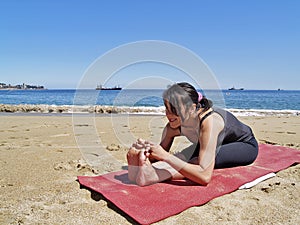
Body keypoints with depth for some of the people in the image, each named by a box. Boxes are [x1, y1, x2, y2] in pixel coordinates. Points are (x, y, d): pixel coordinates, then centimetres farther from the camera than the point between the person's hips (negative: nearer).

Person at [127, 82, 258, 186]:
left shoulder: (209, 122, -43)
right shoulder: (173, 127, -23)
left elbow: (205, 176, -49)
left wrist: (166, 156, -52)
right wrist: (144, 152, -41)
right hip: (221, 145, 7)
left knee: (197, 161, -36)